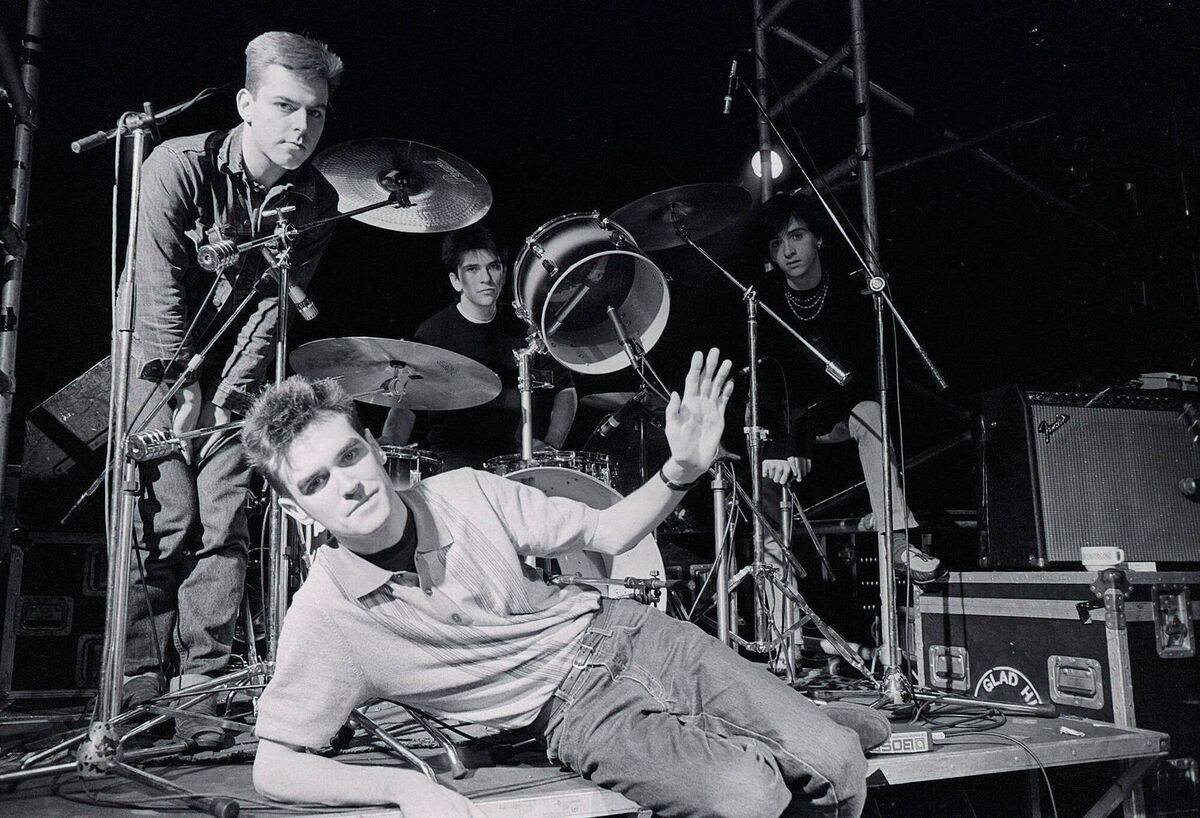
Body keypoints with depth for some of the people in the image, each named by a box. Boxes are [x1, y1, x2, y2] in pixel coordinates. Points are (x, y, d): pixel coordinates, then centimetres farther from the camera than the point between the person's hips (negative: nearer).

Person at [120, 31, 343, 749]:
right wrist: (185, 386, -16)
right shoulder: (179, 165, -18)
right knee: (166, 523, -10)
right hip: (161, 359, -3)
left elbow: (277, 301, -6)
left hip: (235, 371, 3)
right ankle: (141, 685, 2)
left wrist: (232, 390, -12)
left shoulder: (316, 202, -7)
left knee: (225, 523, -6)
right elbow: (162, 286, -18)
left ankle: (202, 688, 0)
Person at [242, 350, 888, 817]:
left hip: (621, 631, 3)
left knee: (837, 765, -8)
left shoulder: (465, 493, -6)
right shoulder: (324, 616, -13)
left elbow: (608, 534, 2)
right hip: (573, 711, -2)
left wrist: (682, 471, -17)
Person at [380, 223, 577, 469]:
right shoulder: (434, 333, -1)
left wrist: (551, 444, -3)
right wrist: (389, 442, -25)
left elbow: (565, 389, 14)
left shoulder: (522, 326, 10)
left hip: (518, 453, 3)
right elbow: (405, 404, -3)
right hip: (454, 456, -3)